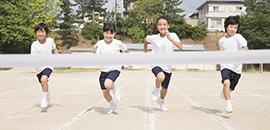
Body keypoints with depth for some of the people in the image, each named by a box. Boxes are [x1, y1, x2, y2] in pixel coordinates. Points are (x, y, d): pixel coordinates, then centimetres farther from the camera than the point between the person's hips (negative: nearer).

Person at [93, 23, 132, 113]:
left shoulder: (118, 43, -10)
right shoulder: (100, 43, -6)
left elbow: (126, 50, 9)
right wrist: (95, 51, -28)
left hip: (115, 69, -3)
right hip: (104, 70, 4)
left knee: (108, 84, -32)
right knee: (105, 92, 7)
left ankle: (115, 91, 3)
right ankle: (113, 106, 36)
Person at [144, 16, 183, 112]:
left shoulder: (173, 36, -10)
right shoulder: (153, 37, -9)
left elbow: (180, 47, -24)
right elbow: (145, 39, 14)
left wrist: (170, 39, -34)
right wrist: (145, 52, 19)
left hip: (167, 67, 2)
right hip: (156, 64, -2)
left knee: (165, 88, 15)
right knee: (161, 77, -35)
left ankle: (161, 101, 48)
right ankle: (156, 89, -2)